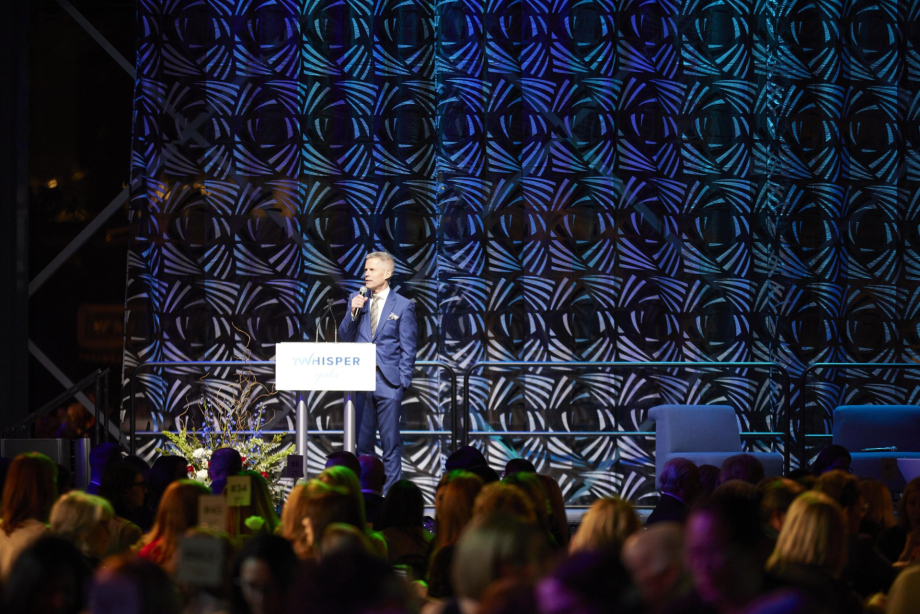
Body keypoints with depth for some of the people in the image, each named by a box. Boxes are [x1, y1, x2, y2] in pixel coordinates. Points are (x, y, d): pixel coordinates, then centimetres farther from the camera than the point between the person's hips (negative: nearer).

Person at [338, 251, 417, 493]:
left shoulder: (403, 306, 0)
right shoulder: (357, 299, 11)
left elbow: (408, 350, 0)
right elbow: (344, 337, 10)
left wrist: (403, 383, -7)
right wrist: (353, 313, -7)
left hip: (388, 382, -4)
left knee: (390, 441, -1)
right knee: (362, 441, 6)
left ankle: (391, 490, 3)